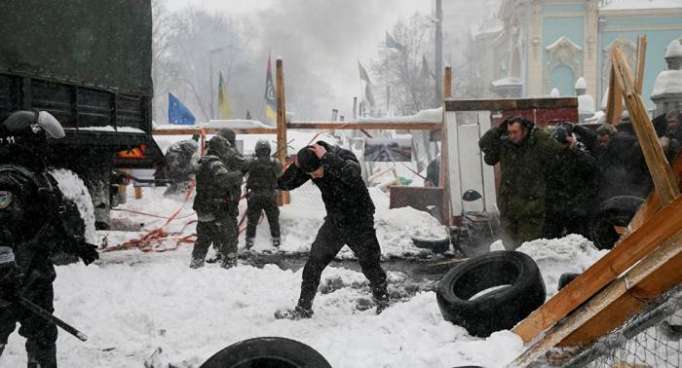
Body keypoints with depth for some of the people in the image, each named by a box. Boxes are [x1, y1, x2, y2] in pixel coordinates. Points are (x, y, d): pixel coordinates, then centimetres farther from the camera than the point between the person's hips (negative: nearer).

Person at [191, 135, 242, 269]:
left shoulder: (202, 164, 15)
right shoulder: (215, 164, -16)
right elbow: (224, 179, -33)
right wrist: (238, 175, -18)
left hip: (203, 211, 9)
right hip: (217, 212, -9)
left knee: (203, 240, 21)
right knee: (229, 239, -2)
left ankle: (195, 263, 28)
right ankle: (230, 264, -2)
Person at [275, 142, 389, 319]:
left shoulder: (344, 156, -25)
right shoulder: (308, 165, -11)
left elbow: (352, 174, -47)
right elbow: (283, 184, -11)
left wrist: (326, 157, -42)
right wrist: (295, 166, -27)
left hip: (358, 222, -5)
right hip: (334, 222, 5)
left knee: (370, 265, 4)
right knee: (313, 265, 4)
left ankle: (383, 305, 25)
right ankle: (303, 308, 17)